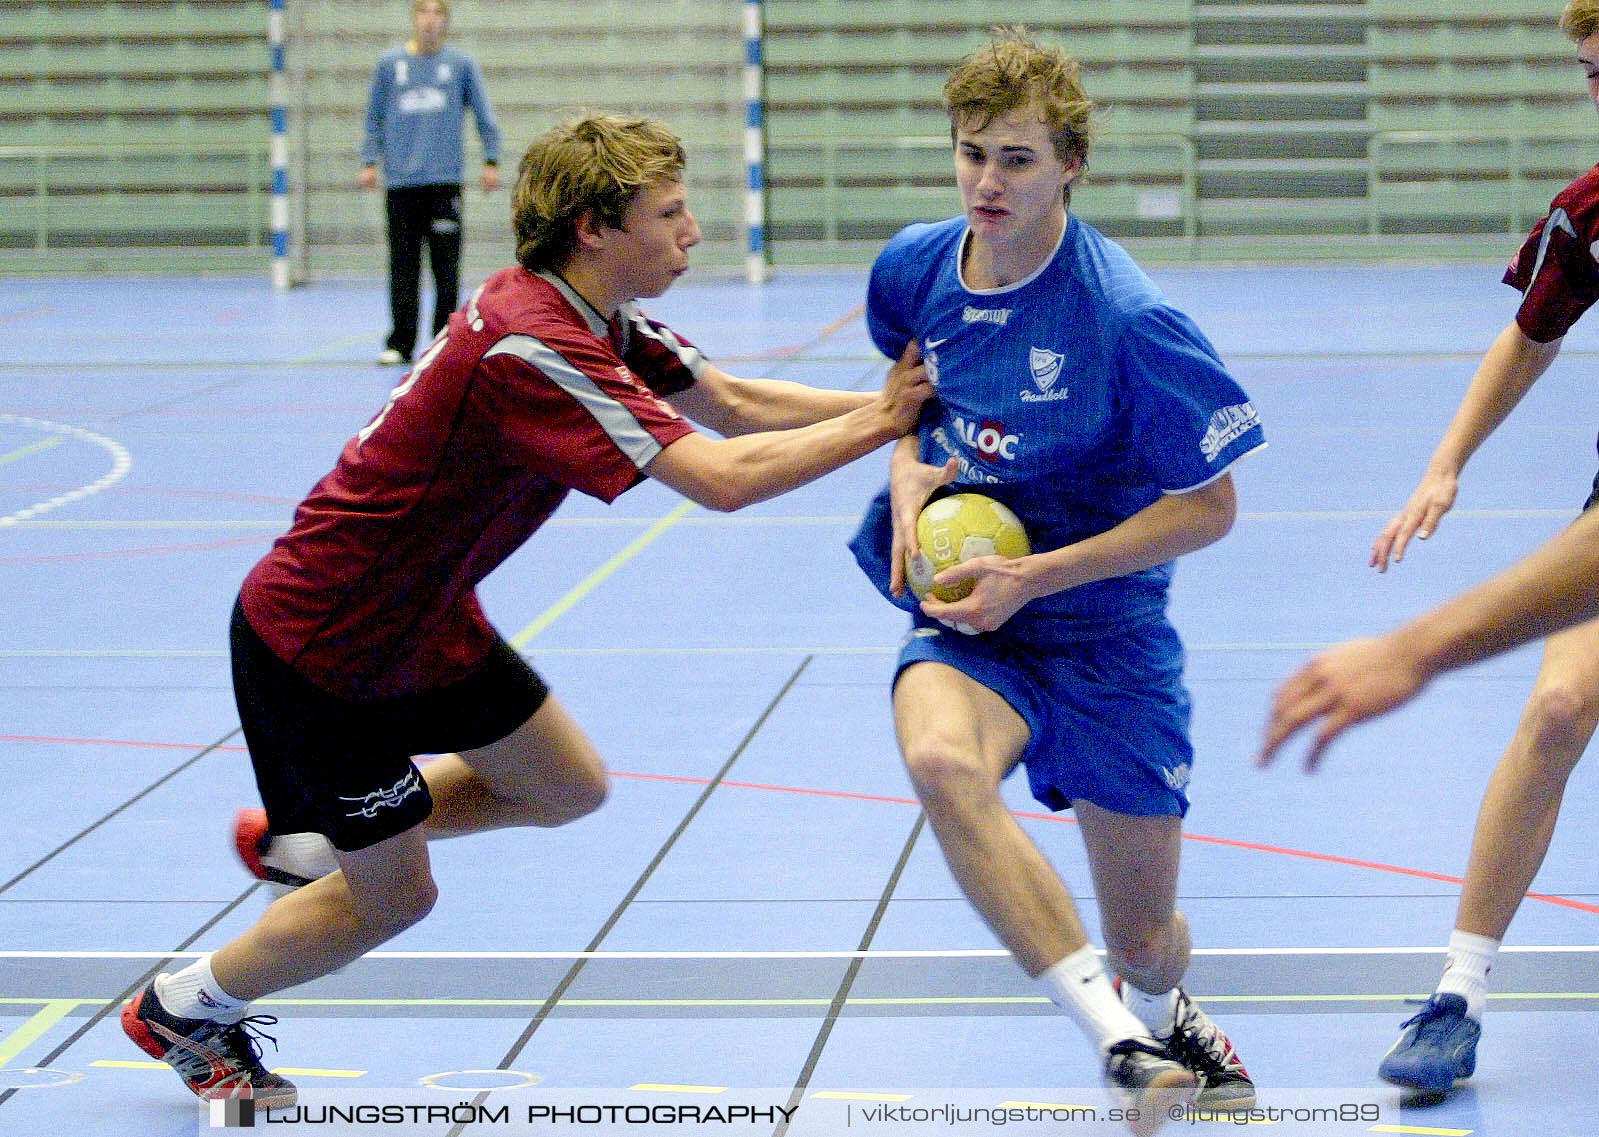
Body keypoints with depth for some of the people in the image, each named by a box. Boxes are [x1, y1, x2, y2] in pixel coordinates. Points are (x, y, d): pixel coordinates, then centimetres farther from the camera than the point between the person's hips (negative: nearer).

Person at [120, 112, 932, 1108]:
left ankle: (304, 840, 29)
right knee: (393, 896, 4)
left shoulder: (596, 319, -2)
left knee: (568, 790, 12)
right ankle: (180, 1008, 28)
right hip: (316, 644, -9)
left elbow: (732, 405, 4)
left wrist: (889, 402, -8)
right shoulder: (530, 349, -33)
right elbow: (720, 479, -37)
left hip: (425, 620, 9)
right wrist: (877, 425, -27)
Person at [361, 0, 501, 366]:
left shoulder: (461, 63, 5)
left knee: (446, 266, 0)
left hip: (444, 180, -1)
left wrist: (491, 161, 2)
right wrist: (370, 161, 5)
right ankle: (400, 344, 6)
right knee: (403, 267, 3)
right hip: (400, 181, 1)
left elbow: (484, 115, 8)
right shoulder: (389, 64, 9)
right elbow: (375, 116, 13)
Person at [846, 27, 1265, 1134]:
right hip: (968, 619, 3)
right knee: (942, 757, -36)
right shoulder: (913, 268, -4)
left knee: (1145, 944, 7)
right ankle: (1123, 1044, -36)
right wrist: (907, 468, -3)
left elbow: (1208, 507, -13)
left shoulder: (1132, 321, -20)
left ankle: (1162, 1014, 48)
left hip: (1101, 629, -2)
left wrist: (1033, 576, -19)